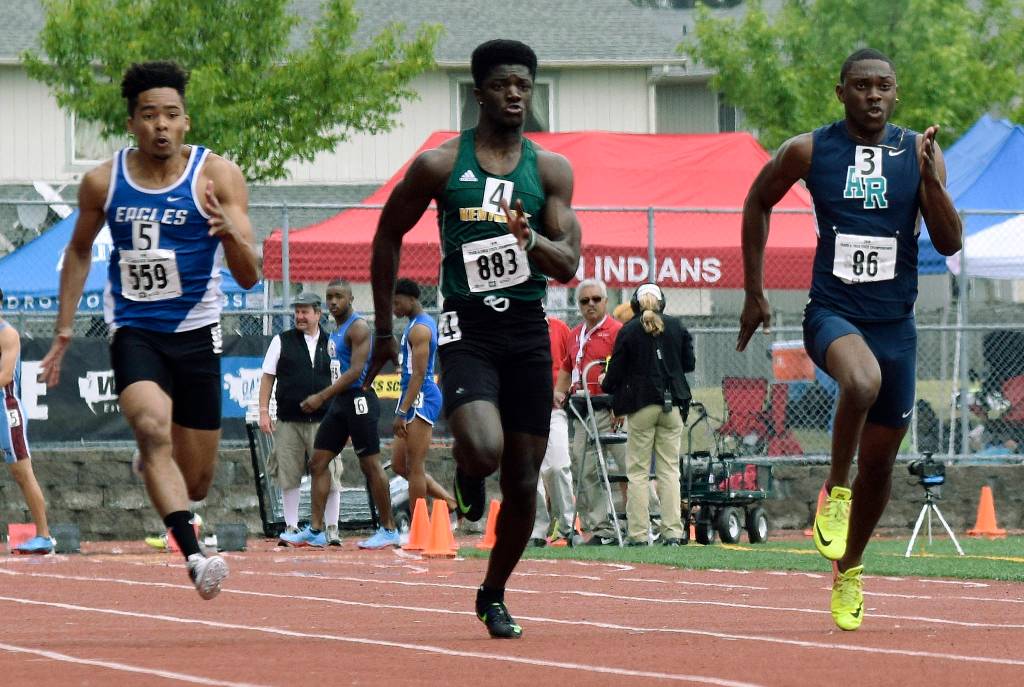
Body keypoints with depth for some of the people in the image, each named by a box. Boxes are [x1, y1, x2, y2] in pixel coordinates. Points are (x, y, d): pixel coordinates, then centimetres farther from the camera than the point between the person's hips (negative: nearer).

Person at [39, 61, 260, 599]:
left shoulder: (217, 176, -7)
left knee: (195, 483, 9)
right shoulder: (103, 182, -1)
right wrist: (64, 329, 15)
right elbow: (80, 250, 18)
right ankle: (194, 558, -38)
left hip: (196, 333, 0)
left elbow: (249, 278, -11)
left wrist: (231, 233, -32)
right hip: (133, 330, 0)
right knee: (153, 427, -31)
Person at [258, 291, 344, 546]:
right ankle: (291, 528, 11)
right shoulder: (282, 341, 8)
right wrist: (264, 411, 0)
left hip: (323, 421, 0)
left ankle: (331, 529, 3)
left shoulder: (331, 343, 10)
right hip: (288, 422, 0)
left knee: (329, 476, -4)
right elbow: (268, 377, 9)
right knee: (288, 477, 2)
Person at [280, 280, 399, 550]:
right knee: (318, 463, 3)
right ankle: (315, 531, 3)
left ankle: (389, 530, 2)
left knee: (371, 465, -5)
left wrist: (321, 397, -22)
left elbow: (355, 371, -20)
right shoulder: (337, 330, 17)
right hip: (340, 403, 10)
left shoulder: (358, 327, -12)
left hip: (359, 400, -10)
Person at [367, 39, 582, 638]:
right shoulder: (439, 165, -1)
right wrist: (385, 329, 12)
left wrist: (531, 239, -23)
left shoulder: (550, 170, 5)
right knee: (485, 450, -27)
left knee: (523, 481, 5)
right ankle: (467, 472, 12)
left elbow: (568, 265, 0)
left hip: (528, 329, 3)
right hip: (468, 329, -3)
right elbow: (389, 236, 11)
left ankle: (494, 596, 25)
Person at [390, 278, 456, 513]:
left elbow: (419, 374, -20)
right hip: (417, 400, 11)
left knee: (415, 467, -7)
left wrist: (402, 412, -23)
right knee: (399, 465, 12)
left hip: (421, 399, -11)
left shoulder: (419, 328, -14)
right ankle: (451, 502, 12)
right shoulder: (424, 323, 18)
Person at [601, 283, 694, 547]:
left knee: (637, 471, 2)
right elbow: (688, 363, 9)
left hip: (641, 405, -3)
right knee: (669, 469, 6)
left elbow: (616, 370, -3)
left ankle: (638, 534, -2)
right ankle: (673, 532, 0)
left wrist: (606, 385, 19)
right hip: (672, 406, 3)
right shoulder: (676, 326, 3)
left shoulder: (629, 330, -5)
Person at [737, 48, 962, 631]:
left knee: (879, 462, 9)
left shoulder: (921, 154, 1)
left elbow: (950, 243, -4)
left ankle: (849, 572, 32)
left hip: (895, 323, 3)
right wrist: (754, 292, 12)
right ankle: (835, 492, -14)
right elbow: (758, 203, 14)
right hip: (832, 314, -3)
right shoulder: (809, 151, -2)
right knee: (863, 382, -37)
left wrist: (929, 177, -19)